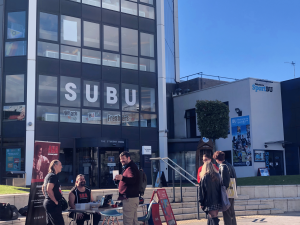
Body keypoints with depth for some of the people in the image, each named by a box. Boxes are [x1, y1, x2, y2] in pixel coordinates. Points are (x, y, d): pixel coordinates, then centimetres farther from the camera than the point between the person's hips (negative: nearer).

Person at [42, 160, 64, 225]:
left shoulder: (48, 175, 17)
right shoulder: (53, 176, -14)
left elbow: (43, 188, 27)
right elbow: (49, 189, -25)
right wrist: (55, 201, -17)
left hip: (47, 202, 11)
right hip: (53, 204, -11)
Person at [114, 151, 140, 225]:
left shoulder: (131, 168, -12)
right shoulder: (127, 167, 23)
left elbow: (133, 180, -30)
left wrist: (122, 178, -46)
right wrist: (118, 179, 18)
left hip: (129, 198, -11)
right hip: (131, 197, 11)